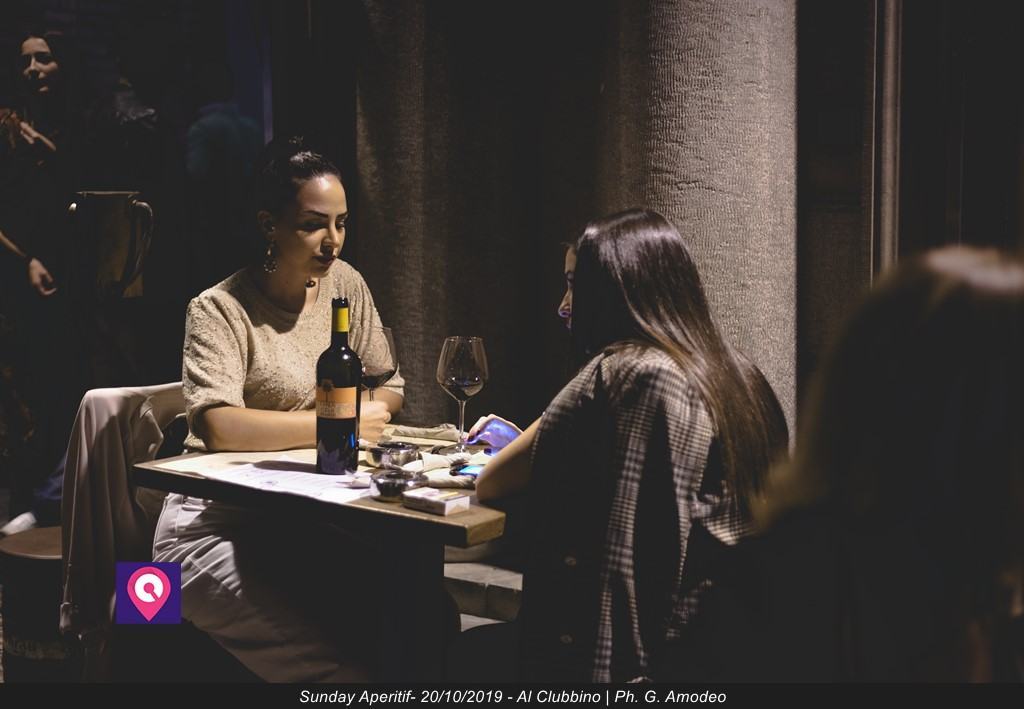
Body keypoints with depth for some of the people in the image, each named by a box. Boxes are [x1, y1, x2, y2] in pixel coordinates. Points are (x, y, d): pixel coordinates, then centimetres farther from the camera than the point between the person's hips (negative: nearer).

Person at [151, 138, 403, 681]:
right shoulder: (221, 310, -9)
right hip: (218, 526, -6)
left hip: (311, 516, 6)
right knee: (334, 657, -29)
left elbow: (388, 391, 14)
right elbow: (218, 426, -24)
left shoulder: (344, 284, 9)